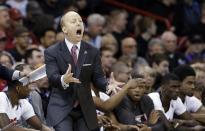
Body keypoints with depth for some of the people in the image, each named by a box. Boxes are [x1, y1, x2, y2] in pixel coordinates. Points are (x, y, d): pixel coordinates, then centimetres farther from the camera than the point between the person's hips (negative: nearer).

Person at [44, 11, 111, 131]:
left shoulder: (93, 52, 8)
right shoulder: (52, 52, -2)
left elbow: (98, 78, 1)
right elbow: (52, 78, -14)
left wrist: (108, 86, -22)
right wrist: (64, 79, -38)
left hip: (85, 109, 3)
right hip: (61, 108, -3)